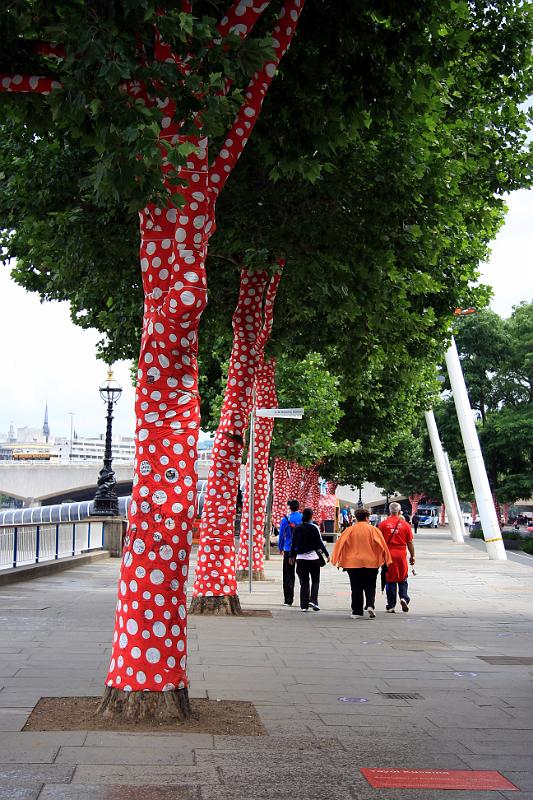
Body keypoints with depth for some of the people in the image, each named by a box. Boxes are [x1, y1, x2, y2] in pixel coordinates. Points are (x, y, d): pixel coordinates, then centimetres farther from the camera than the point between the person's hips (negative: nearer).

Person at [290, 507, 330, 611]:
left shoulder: (297, 528, 3)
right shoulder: (314, 528, -7)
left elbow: (293, 543, 8)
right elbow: (320, 543, -5)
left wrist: (292, 556, 19)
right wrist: (327, 554, 3)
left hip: (300, 558, 3)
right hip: (313, 557, -3)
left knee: (304, 582, 8)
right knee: (315, 581, 10)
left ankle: (304, 605, 4)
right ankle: (313, 600, -6)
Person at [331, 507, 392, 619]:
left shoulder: (350, 530, 0)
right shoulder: (373, 530, -1)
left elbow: (340, 544, -2)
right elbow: (382, 545, -5)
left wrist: (338, 561, 4)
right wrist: (386, 560, 3)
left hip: (353, 563, 0)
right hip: (371, 563, 0)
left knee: (356, 588, 7)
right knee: (370, 587, 10)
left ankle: (357, 612, 7)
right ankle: (370, 605, -11)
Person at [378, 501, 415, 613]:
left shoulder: (383, 524, -2)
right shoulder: (405, 524, 0)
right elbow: (410, 543, 3)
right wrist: (412, 556, 12)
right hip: (401, 554, 0)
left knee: (390, 580, 6)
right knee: (403, 579, 15)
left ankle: (391, 606, 7)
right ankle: (403, 597, -7)